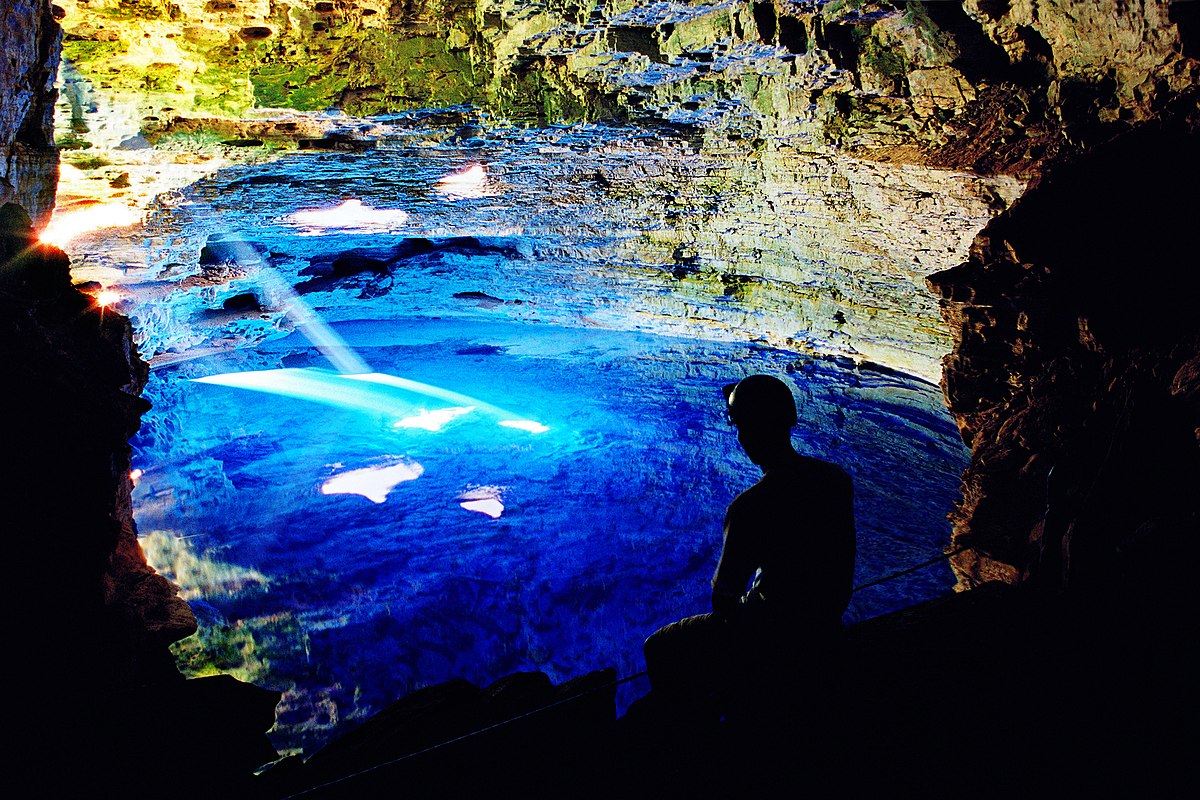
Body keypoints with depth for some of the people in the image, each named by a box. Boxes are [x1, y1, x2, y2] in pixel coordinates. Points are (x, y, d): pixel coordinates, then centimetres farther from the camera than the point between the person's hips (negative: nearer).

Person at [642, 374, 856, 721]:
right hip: (829, 622, 8)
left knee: (659, 650, 13)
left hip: (776, 637, -7)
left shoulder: (749, 508, -30)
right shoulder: (837, 477, -8)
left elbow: (723, 596, -19)